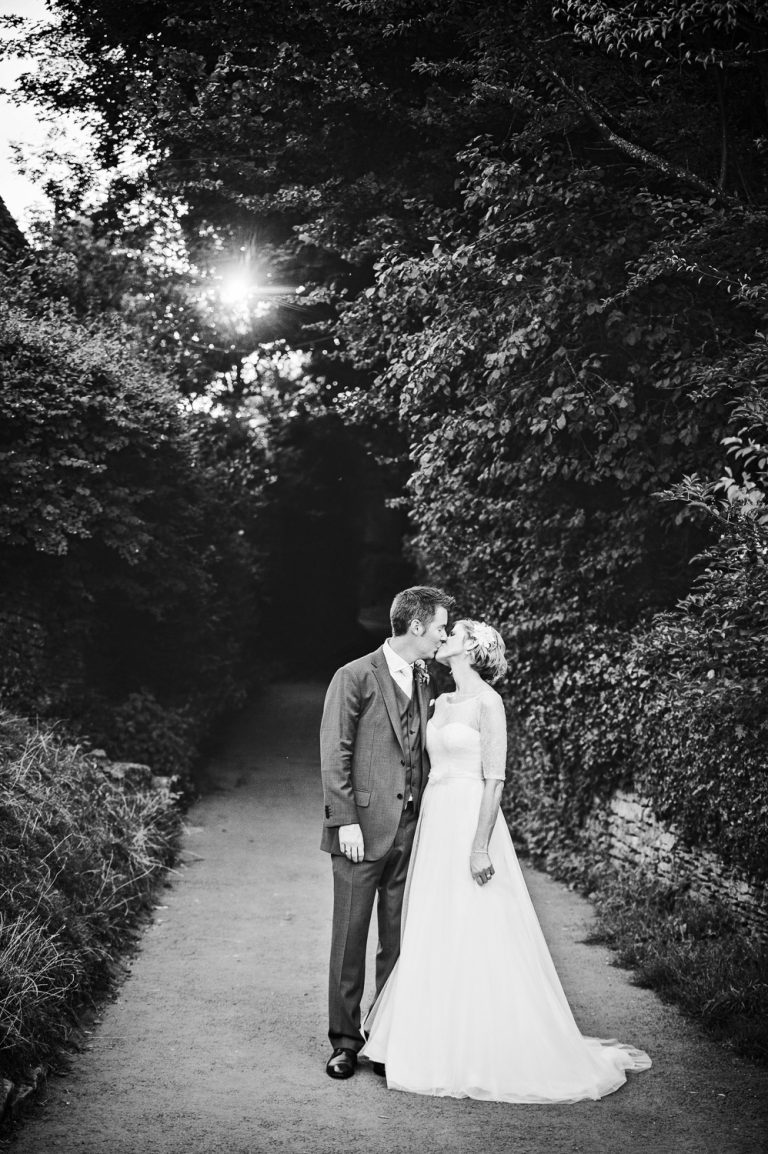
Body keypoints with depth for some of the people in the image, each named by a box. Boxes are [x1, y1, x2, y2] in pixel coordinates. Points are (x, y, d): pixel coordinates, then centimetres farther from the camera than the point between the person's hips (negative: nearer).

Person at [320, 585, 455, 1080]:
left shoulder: (423, 681, 13)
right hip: (363, 829, -5)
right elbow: (334, 755, -8)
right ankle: (346, 1040, 12)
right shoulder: (355, 677, -6)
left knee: (399, 940, 9)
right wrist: (345, 820, -13)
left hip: (410, 829, 6)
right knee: (351, 935, 1)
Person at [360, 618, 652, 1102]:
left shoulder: (487, 702, -10)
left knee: (477, 939, -3)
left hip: (470, 822, -8)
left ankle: (489, 1056, 8)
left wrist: (480, 846, -20)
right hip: (437, 824, 8)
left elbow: (494, 780, -15)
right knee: (434, 940, 11)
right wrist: (427, 827, 16)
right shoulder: (443, 702, 13)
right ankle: (444, 1048, 21)